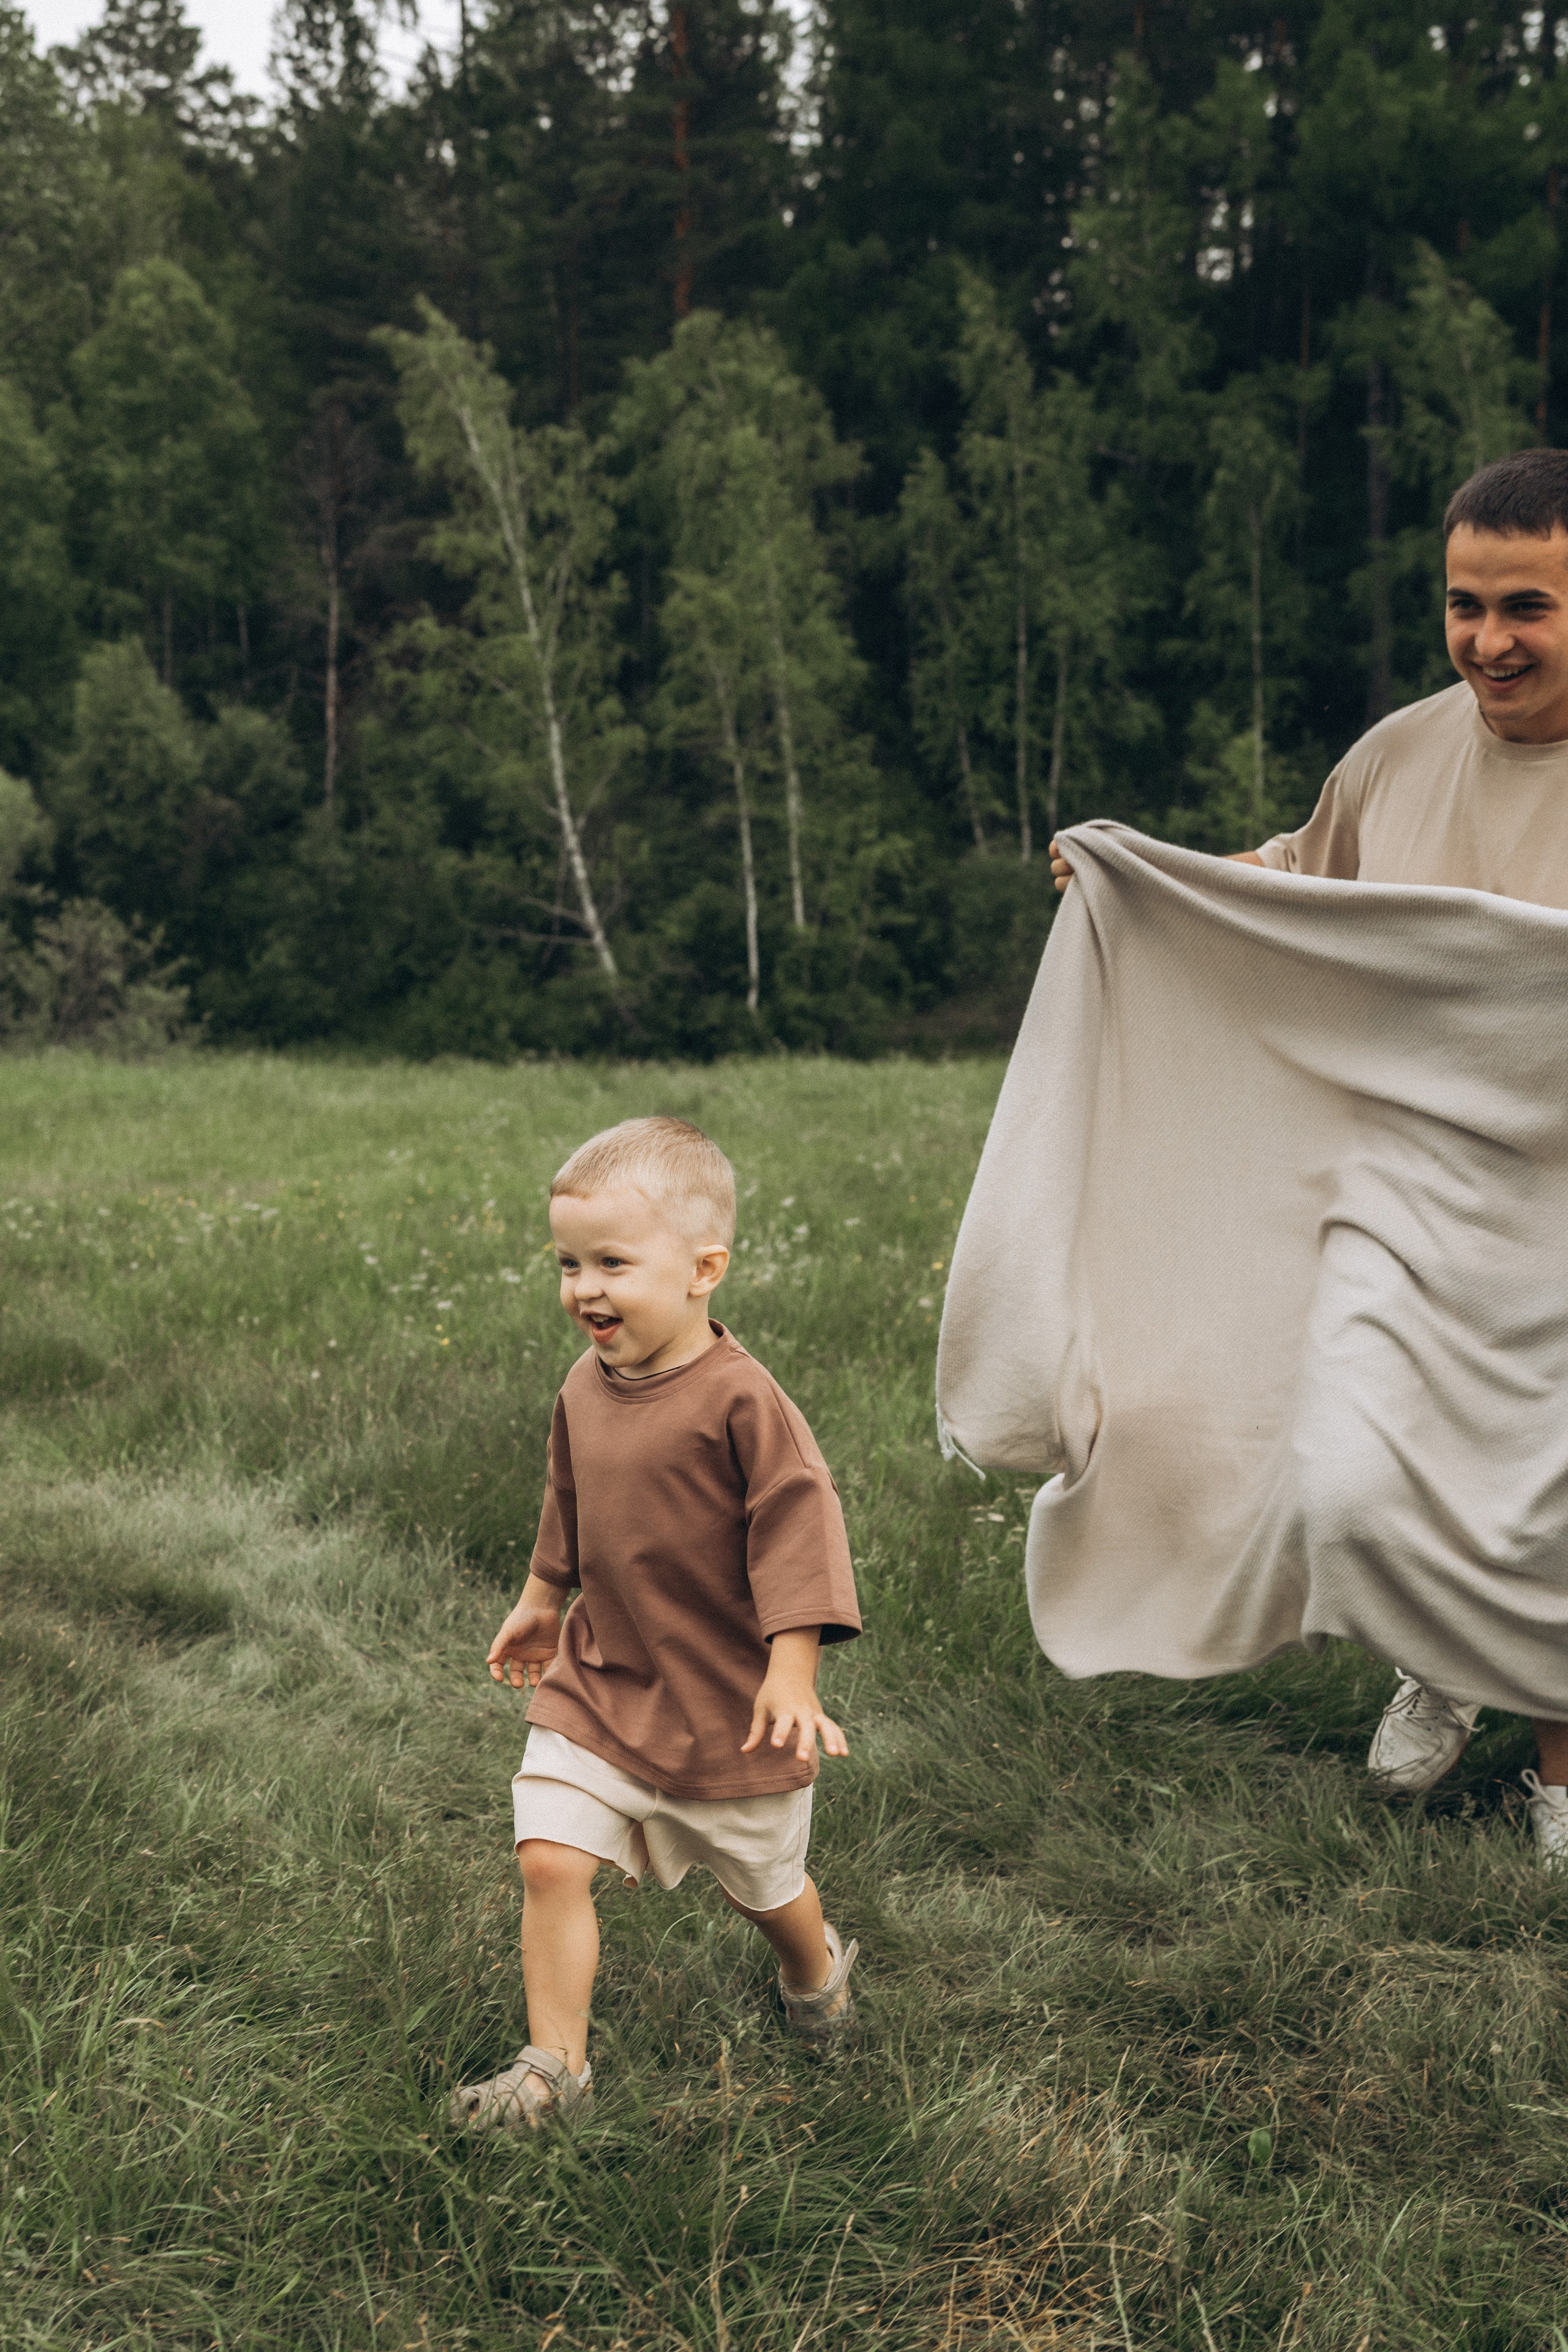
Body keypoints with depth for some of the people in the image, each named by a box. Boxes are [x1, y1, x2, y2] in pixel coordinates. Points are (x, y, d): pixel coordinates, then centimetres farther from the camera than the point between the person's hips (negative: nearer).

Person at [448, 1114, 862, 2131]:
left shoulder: (738, 1400, -23)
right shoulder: (585, 1390, -2)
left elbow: (796, 1527, -23)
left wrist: (791, 1673, -28)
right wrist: (542, 1603, 26)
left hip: (728, 1699, -5)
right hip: (597, 1682, 5)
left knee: (764, 1884, 16)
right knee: (550, 1859, -8)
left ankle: (819, 1973, 48)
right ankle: (556, 2065, 6)